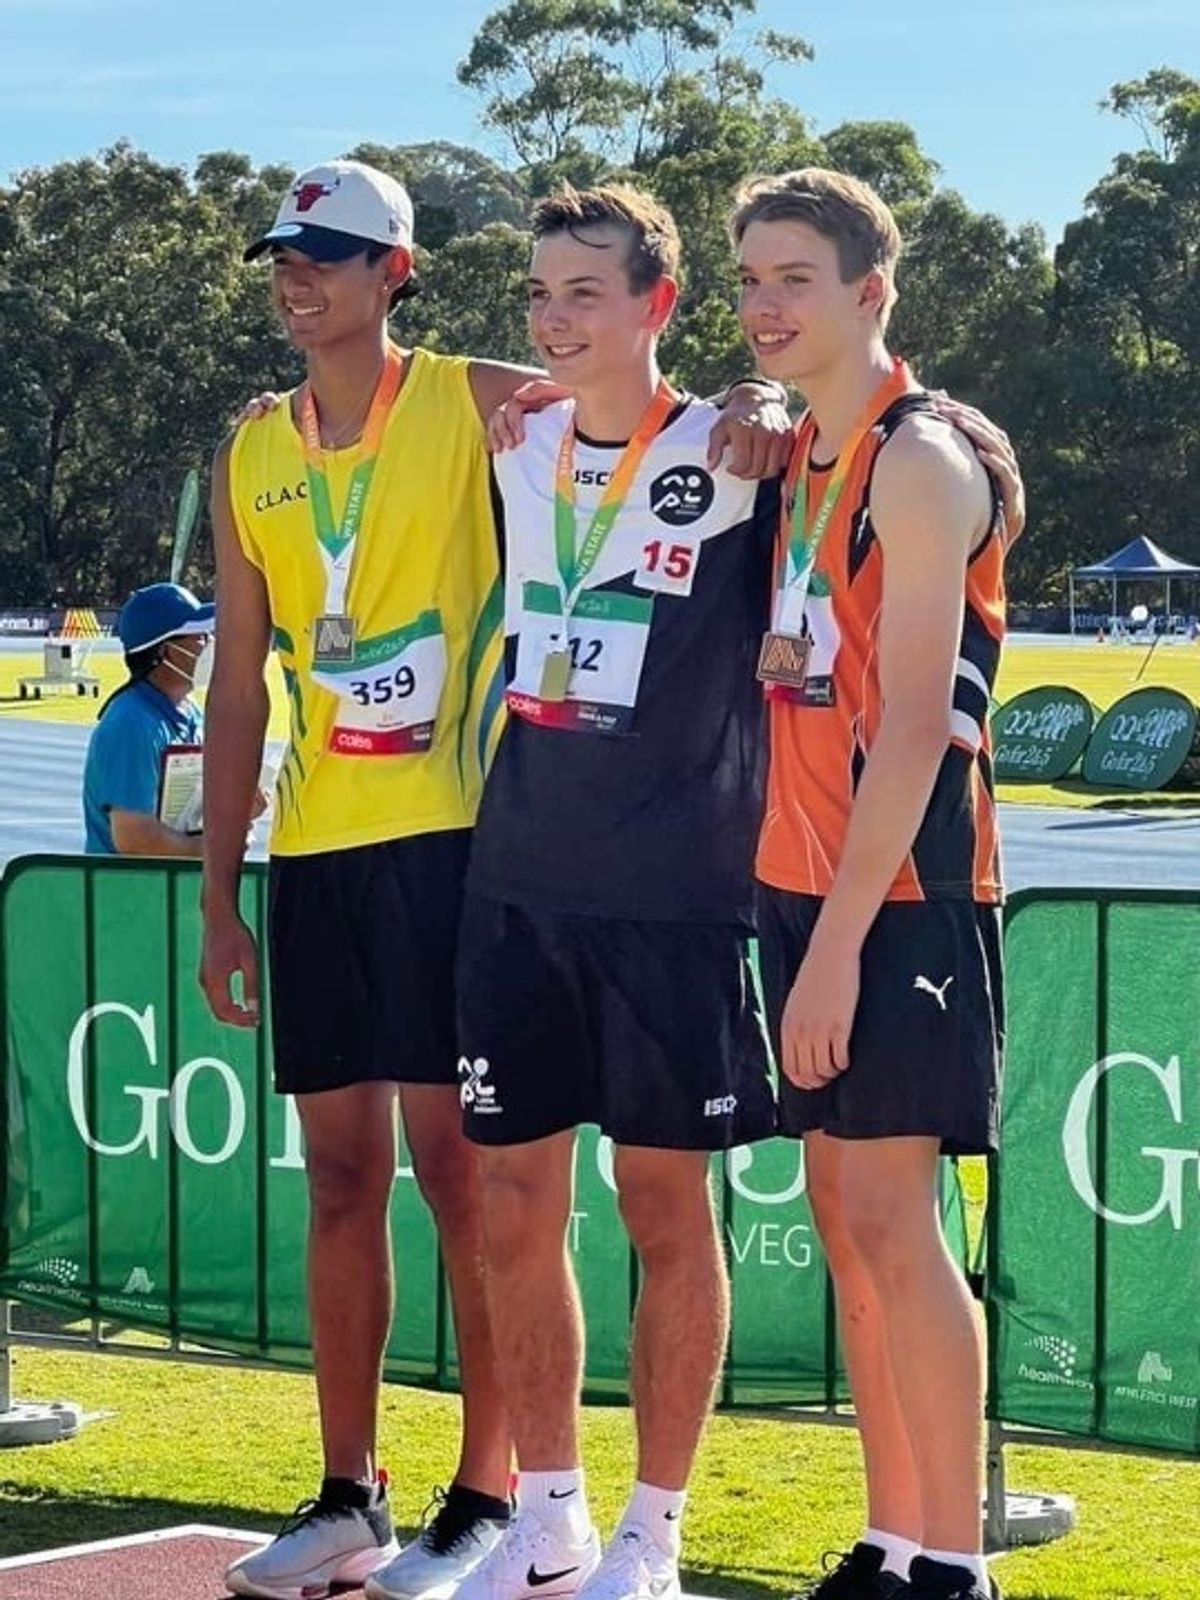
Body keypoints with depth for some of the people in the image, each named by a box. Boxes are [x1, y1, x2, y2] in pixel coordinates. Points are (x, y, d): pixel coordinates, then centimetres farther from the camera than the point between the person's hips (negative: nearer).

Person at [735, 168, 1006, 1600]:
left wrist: (840, 938, -22)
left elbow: (916, 722, -19)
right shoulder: (797, 458, 15)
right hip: (803, 878, 9)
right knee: (841, 1208, 9)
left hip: (899, 892, -9)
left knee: (888, 1212, -9)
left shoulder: (918, 462, -12)